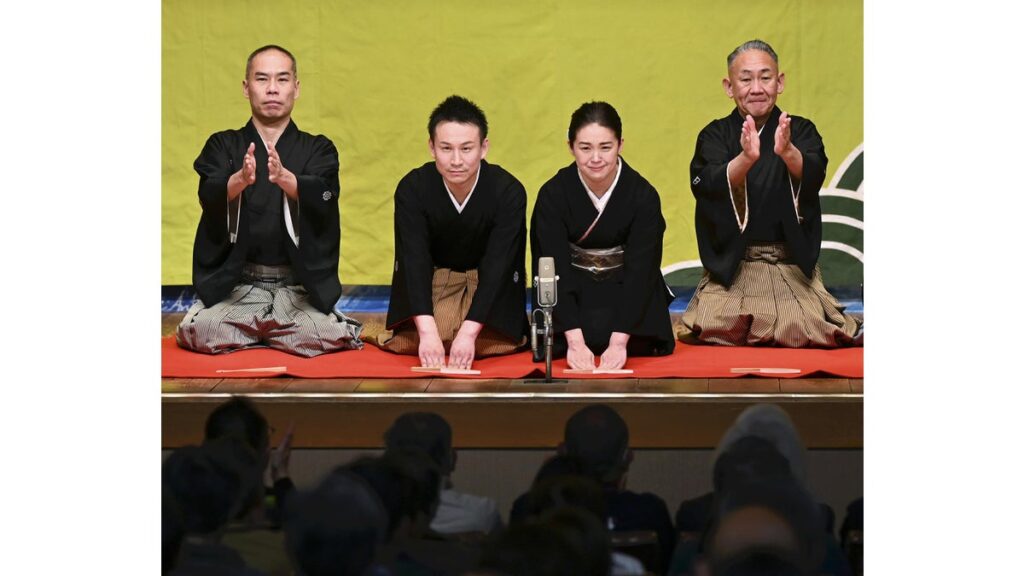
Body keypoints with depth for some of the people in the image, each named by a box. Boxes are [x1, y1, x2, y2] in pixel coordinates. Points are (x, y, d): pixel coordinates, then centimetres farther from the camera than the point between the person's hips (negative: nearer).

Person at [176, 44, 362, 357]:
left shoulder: (318, 150, 7)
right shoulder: (223, 145, 9)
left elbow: (322, 198, -14)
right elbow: (210, 196, -11)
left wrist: (285, 179, -37)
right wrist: (240, 180, -35)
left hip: (301, 287, 0)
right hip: (235, 286, 0)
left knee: (334, 336, -28)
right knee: (199, 332, -29)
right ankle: (278, 330, 7)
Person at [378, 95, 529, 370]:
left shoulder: (509, 191, -23)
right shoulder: (412, 189, -20)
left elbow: (497, 266, -28)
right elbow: (414, 261, -27)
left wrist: (468, 333, -41)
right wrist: (428, 333, -41)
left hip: (491, 284, 0)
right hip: (433, 278, 1)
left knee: (494, 344, -23)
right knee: (406, 342, -21)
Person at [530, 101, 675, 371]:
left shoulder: (643, 195, -17)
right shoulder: (553, 194, -16)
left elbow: (639, 270, -22)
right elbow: (556, 270, -22)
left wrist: (619, 342, -34)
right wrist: (575, 341, -34)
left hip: (627, 292, 0)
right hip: (571, 292, 0)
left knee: (638, 346, -23)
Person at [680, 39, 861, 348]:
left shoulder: (802, 131, 5)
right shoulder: (715, 135, 4)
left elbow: (812, 175, -17)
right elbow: (708, 186, -16)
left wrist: (787, 152, -40)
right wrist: (745, 158, -37)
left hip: (792, 265, 0)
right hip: (730, 267, 0)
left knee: (801, 330, -21)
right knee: (715, 329, -19)